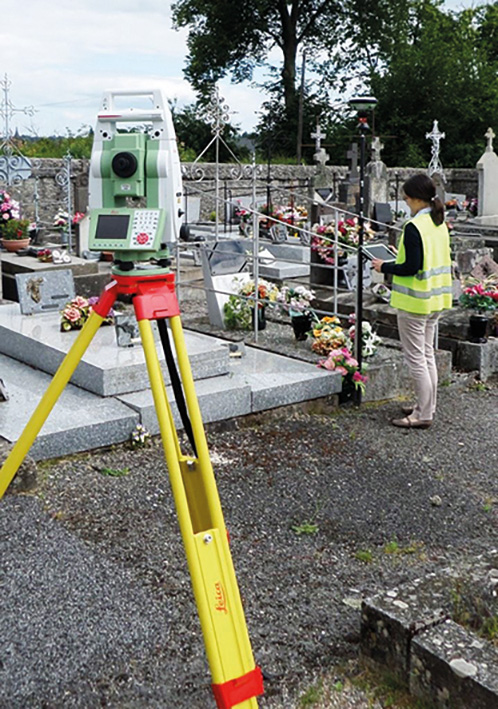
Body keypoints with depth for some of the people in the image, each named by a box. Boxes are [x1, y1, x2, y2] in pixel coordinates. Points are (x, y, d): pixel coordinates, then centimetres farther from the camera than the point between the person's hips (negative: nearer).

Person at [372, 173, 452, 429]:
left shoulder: (414, 227, -19)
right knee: (427, 354, 18)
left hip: (415, 301, -9)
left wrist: (385, 267, -9)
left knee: (416, 358, -1)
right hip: (435, 300, 9)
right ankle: (427, 406, 27)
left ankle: (423, 415, 5)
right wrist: (394, 264, 17)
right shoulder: (440, 224, 8)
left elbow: (412, 267, -23)